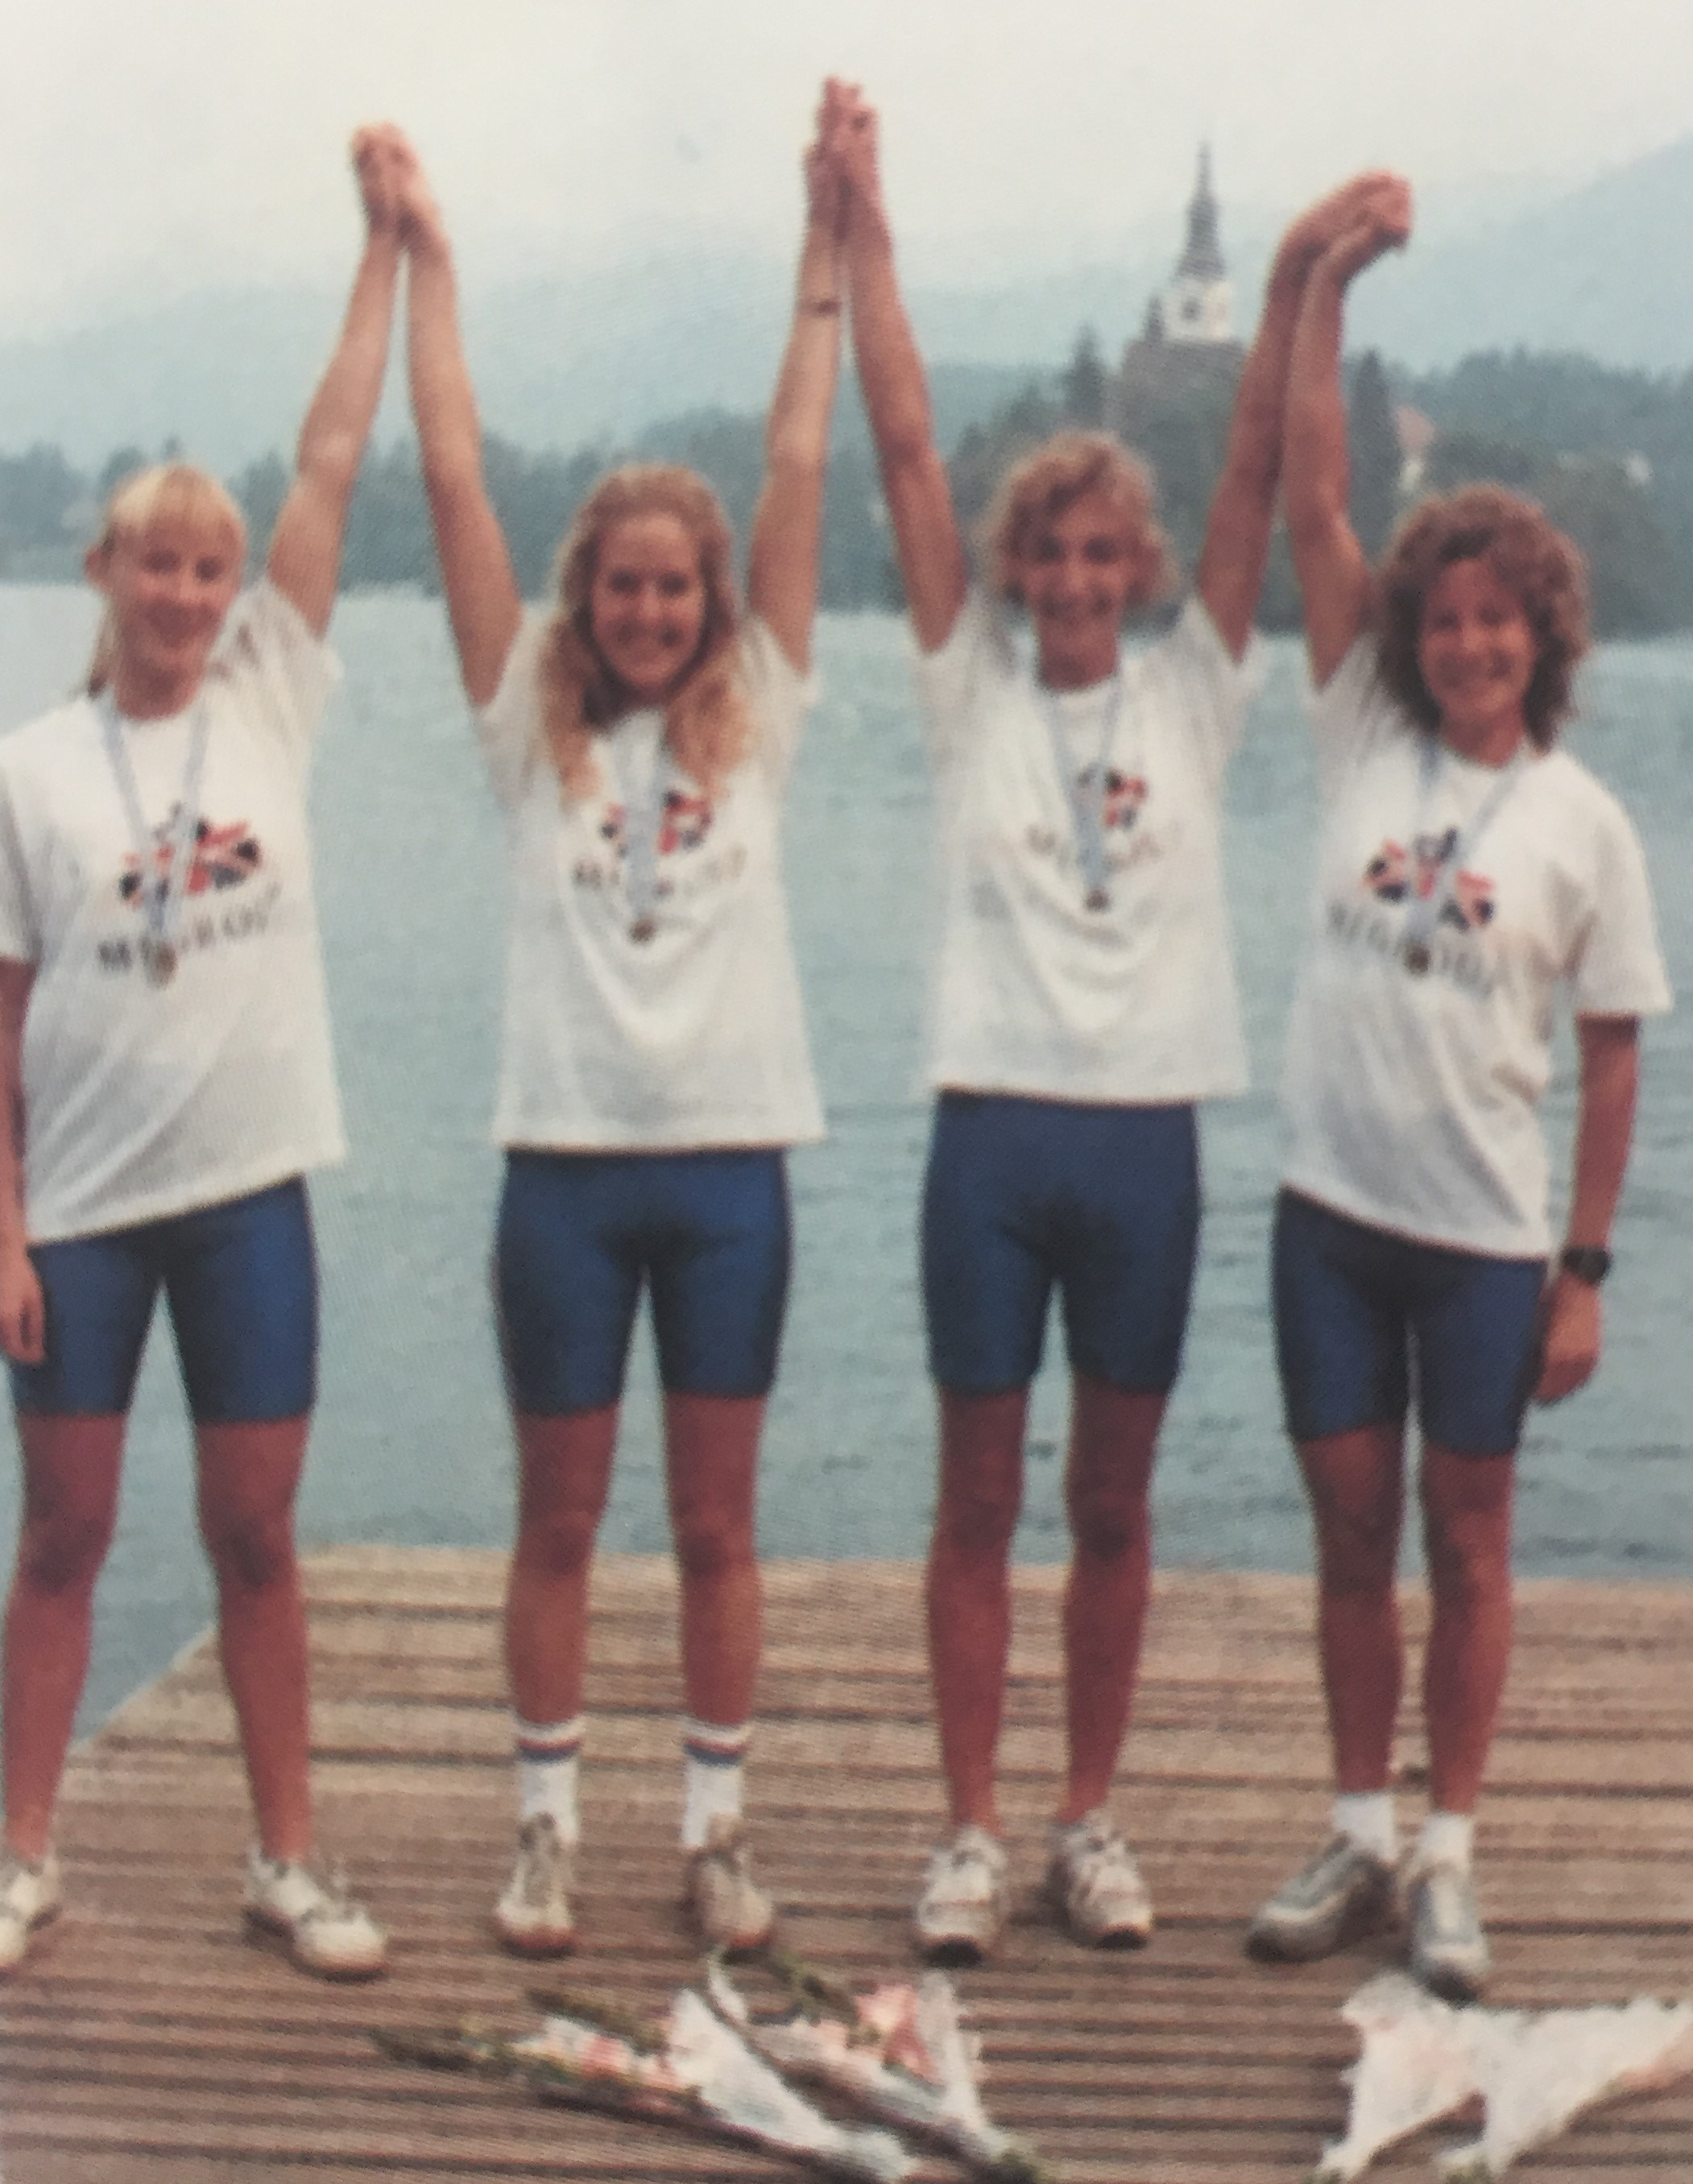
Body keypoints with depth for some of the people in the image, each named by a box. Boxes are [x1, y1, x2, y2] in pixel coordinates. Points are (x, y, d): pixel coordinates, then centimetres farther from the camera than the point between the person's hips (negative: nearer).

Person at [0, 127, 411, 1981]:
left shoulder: (270, 698, 2)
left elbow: (330, 464, -2)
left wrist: (387, 247, -4)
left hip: (248, 1183, 1)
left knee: (255, 1536, 8)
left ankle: (286, 1863, 18)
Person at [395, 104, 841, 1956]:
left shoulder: (752, 722, 5)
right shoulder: (534, 728, 3)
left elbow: (798, 472, 3)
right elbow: (453, 483, 0)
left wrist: (828, 254, 2)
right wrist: (427, 262, 0)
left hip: (727, 1158, 1)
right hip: (567, 1158, -1)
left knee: (716, 1524, 8)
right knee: (558, 1523, 8)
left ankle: (715, 1830, 19)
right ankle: (548, 1827, 20)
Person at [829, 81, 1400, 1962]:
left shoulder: (1190, 697, 6)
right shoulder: (971, 691, 3)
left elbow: (1258, 478, -3)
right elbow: (904, 451, -3)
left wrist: (1296, 282, -14)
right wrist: (861, 228, -8)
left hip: (1145, 1134, 1)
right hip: (994, 1128, -1)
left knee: (1112, 1506, 10)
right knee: (979, 1503, 6)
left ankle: (1089, 1820, 23)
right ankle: (971, 1831, 16)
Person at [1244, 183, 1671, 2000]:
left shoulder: (1585, 825, -3)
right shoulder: (1365, 739, 1)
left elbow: (1611, 1061, 0)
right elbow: (1313, 508, -5)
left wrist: (1585, 1268, -4)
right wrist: (1326, 292, -12)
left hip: (1485, 1234, -2)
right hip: (1331, 1208, 2)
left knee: (1465, 1540, 6)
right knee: (1351, 1529, 10)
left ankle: (1449, 1859, 17)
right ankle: (1360, 1834, 23)